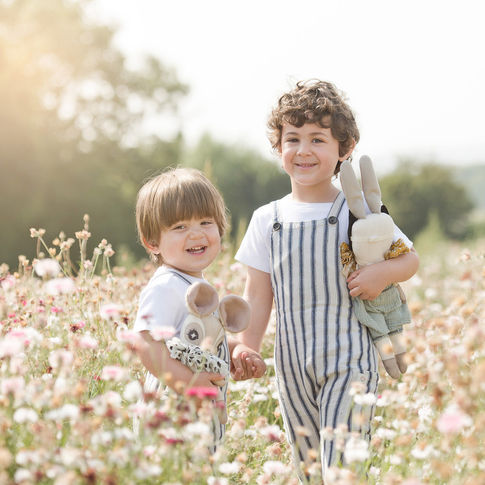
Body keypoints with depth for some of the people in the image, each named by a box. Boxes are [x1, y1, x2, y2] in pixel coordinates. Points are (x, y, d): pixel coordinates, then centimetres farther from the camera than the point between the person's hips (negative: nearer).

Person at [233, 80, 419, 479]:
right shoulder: (267, 220, 4)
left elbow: (410, 258, 5)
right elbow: (259, 295, 8)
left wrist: (384, 273, -16)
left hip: (350, 360, -3)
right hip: (293, 367, 4)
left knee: (342, 467, -12)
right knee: (307, 467, 14)